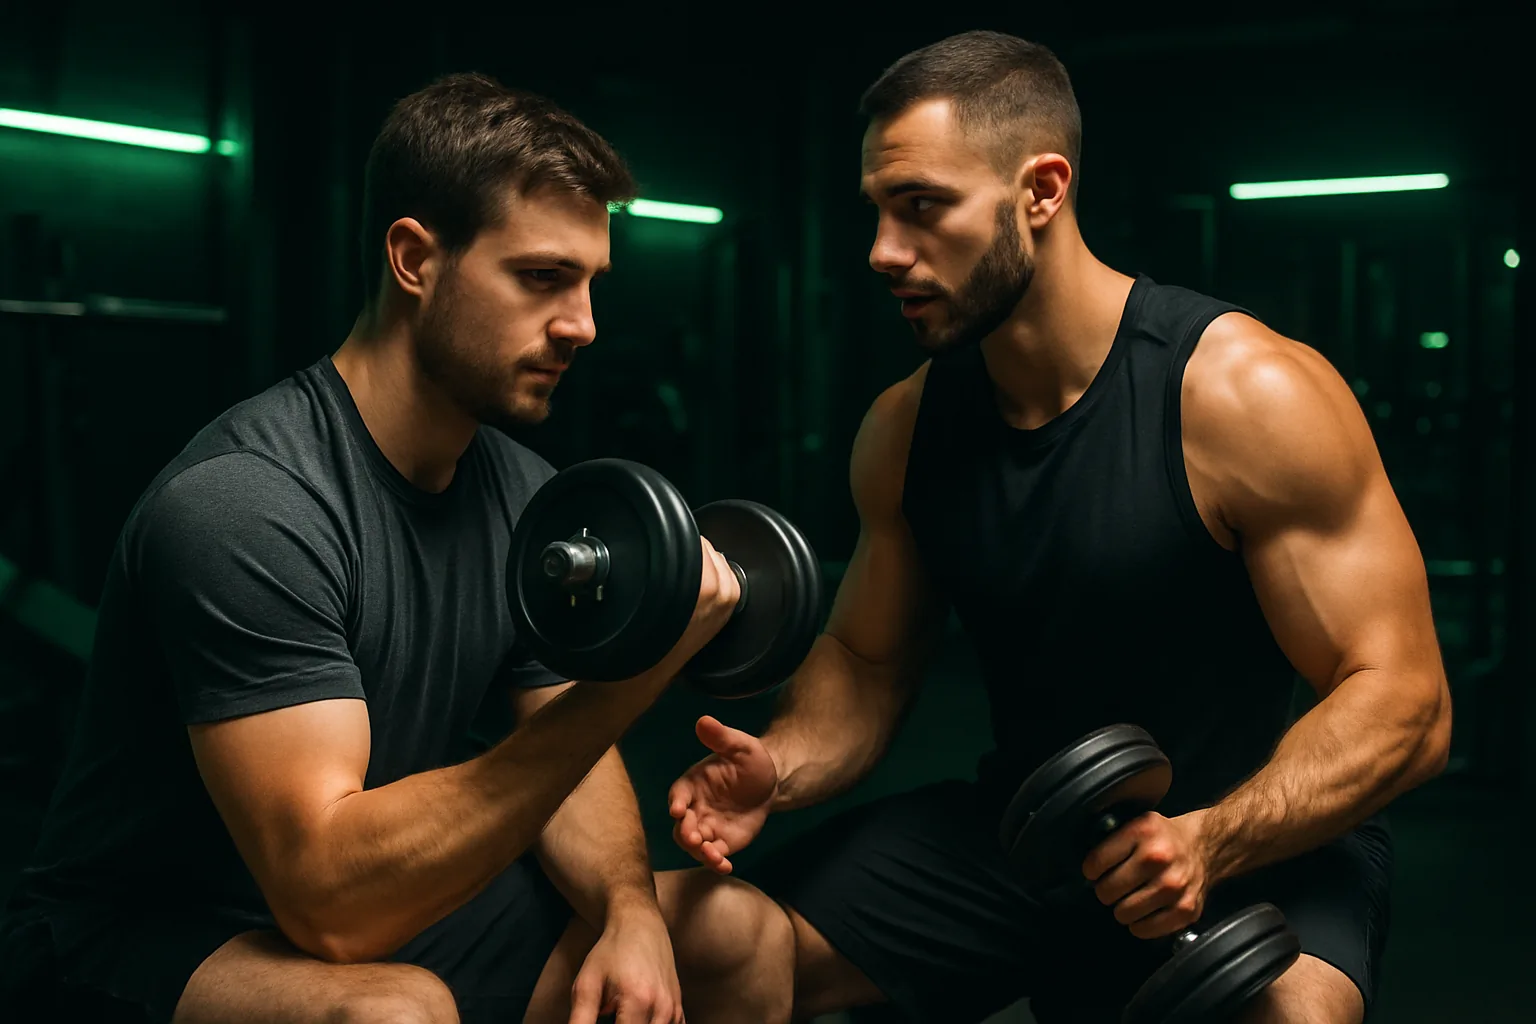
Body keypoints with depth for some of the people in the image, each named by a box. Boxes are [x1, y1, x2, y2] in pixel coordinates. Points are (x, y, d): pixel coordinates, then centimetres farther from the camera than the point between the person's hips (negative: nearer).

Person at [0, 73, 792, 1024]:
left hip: (397, 901, 7)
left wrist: (630, 911, -16)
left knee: (745, 938, -3)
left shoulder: (524, 492, 0)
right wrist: (620, 685, -36)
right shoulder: (244, 504, -25)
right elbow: (332, 894, -31)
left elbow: (564, 756, 6)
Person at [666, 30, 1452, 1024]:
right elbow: (865, 657, 9)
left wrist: (1210, 840, -35)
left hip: (1258, 840, -5)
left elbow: (1402, 700, -19)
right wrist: (782, 767, -13)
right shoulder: (905, 427, -1)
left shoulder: (1250, 396, -19)